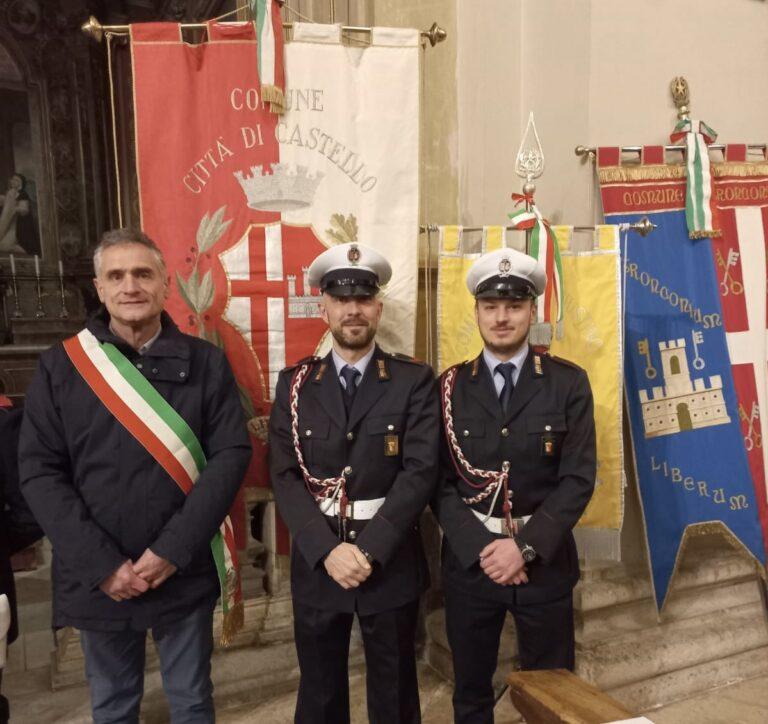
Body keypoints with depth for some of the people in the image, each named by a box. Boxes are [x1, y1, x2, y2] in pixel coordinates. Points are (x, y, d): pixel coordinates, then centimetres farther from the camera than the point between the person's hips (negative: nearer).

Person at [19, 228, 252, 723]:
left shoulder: (205, 362, -4)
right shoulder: (59, 367, -3)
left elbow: (232, 454, -9)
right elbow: (40, 472, -5)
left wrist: (172, 551, -16)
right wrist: (102, 563, -13)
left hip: (185, 573, 0)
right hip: (97, 578, 1)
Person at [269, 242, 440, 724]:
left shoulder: (414, 381, -5)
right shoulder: (296, 384, 1)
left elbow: (420, 472, -12)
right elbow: (285, 477, -5)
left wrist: (369, 549, -19)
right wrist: (328, 550, -16)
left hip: (390, 562, -1)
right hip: (316, 563, 2)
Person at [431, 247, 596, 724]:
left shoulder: (569, 383, -4)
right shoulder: (451, 387, -1)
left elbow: (578, 479, -9)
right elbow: (440, 482, -4)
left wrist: (525, 546, -17)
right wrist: (479, 548, -15)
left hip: (546, 562, 0)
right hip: (469, 560, 1)